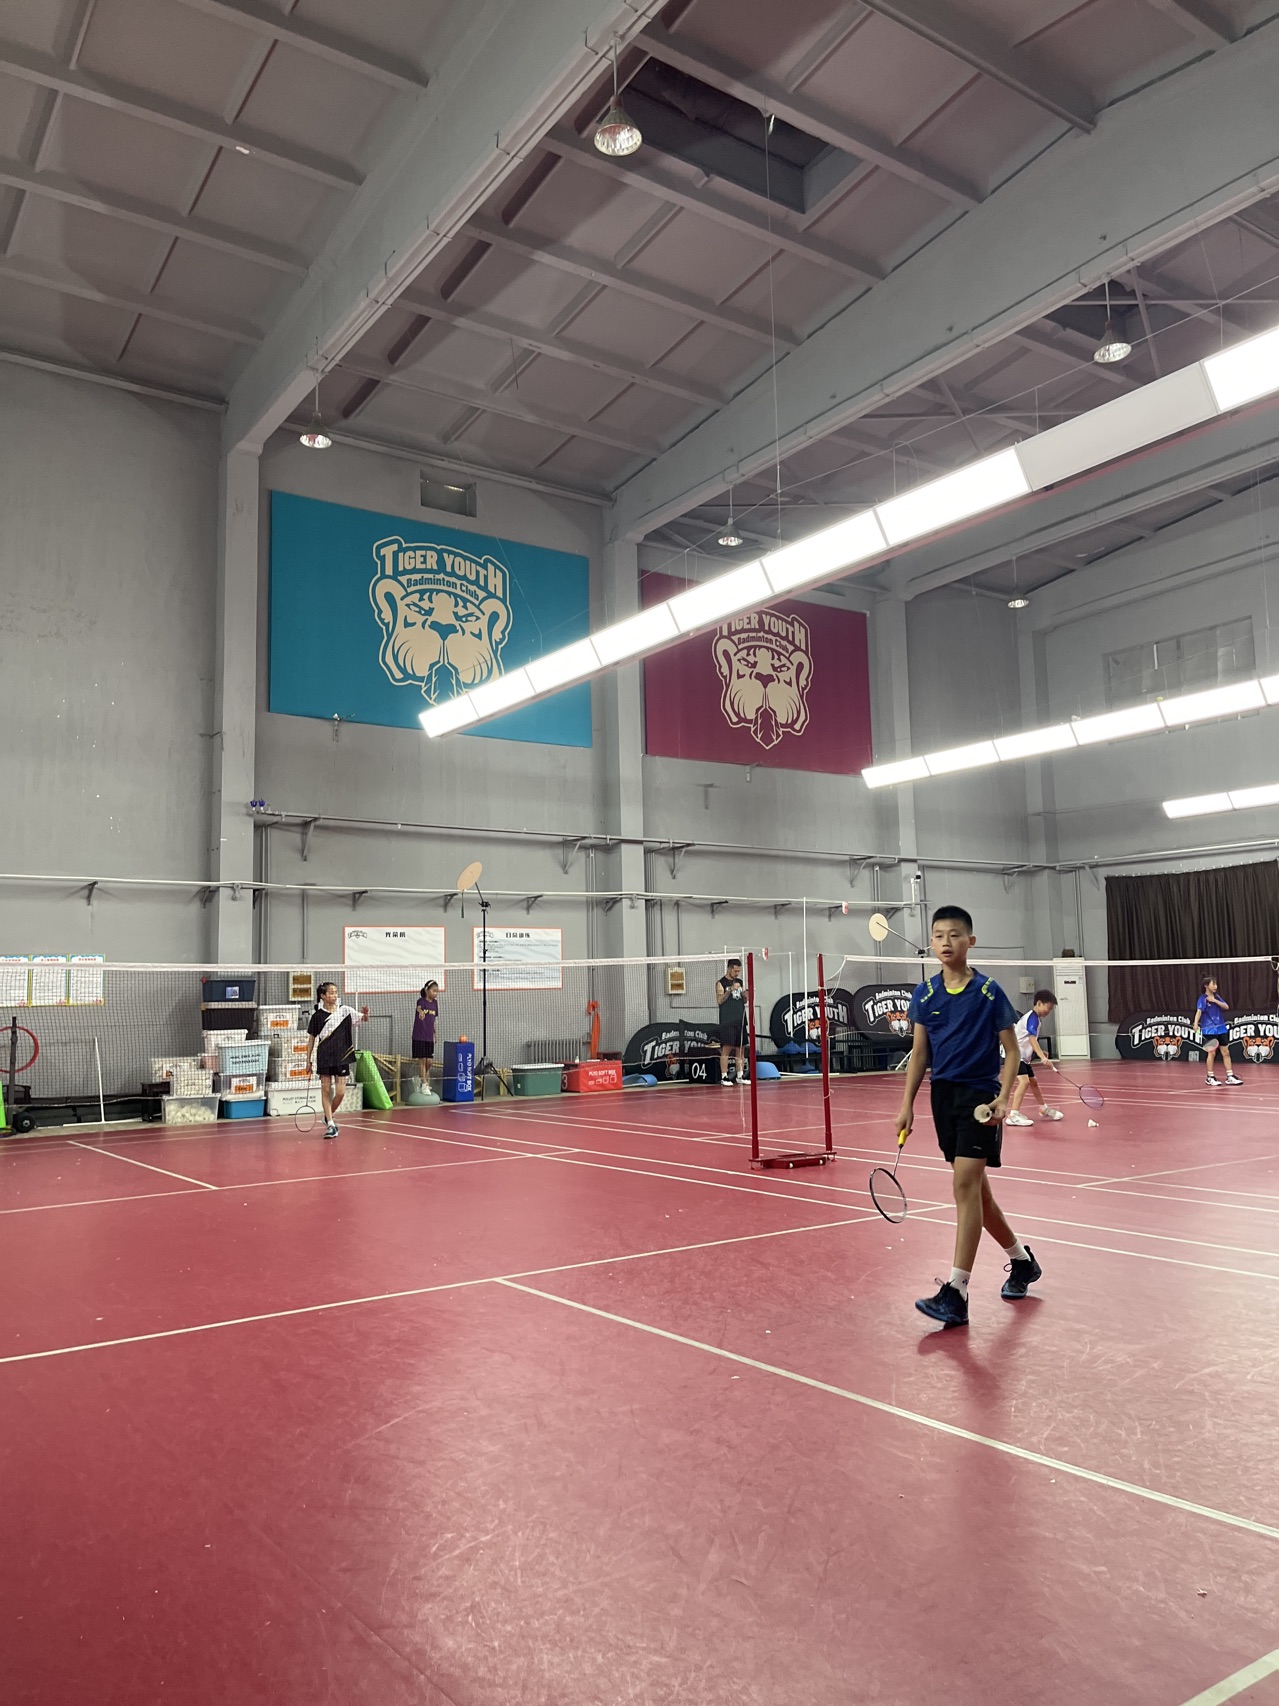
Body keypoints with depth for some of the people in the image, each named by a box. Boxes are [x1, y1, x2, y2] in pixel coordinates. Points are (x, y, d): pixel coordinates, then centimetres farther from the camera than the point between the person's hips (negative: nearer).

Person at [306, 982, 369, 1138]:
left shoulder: (345, 1010, 1)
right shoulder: (317, 1016, -1)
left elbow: (362, 1019, 1)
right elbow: (312, 1039, 5)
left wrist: (365, 1014, -24)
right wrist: (308, 1061, 5)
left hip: (342, 1057, 1)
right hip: (323, 1058, -1)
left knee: (340, 1092, -2)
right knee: (326, 1090, 0)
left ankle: (329, 1115, 24)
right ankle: (330, 1124, 6)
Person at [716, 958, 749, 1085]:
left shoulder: (740, 982, 15)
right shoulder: (721, 983, -2)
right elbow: (720, 1000, -14)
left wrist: (745, 995, -2)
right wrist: (730, 990, -24)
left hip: (740, 1020, 6)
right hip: (727, 1021, -6)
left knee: (741, 1048, 7)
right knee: (726, 1048, -7)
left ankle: (740, 1075, 13)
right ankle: (724, 1076, -6)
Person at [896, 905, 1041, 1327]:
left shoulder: (989, 992, -7)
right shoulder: (925, 994, 4)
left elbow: (1011, 1050, -2)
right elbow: (920, 1053, 9)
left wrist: (1003, 1098, -14)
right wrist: (907, 1104, 4)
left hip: (980, 1095, -5)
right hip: (943, 1095, 5)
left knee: (966, 1184, -13)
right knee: (975, 1188, 14)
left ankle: (956, 1294, -11)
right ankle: (1021, 1260, 36)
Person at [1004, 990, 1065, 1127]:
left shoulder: (1035, 1018, 13)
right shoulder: (1033, 1018, -18)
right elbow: (1032, 1039, -32)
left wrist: (1040, 1053, 16)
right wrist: (1043, 1057, -41)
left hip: (1023, 1056, 11)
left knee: (1033, 1082, 22)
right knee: (1024, 1081, -23)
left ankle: (1044, 1109, 41)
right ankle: (1013, 1115, -27)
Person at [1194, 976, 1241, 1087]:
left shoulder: (1217, 997, 9)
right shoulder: (1203, 998, -9)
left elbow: (1226, 1007, 0)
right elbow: (1199, 1011, -21)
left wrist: (1215, 1001, -13)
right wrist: (1196, 1024, -36)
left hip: (1221, 1028, 6)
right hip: (1209, 1030, -6)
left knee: (1226, 1052, 6)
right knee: (1212, 1053, -2)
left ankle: (1230, 1076, 11)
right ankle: (1210, 1077, 9)